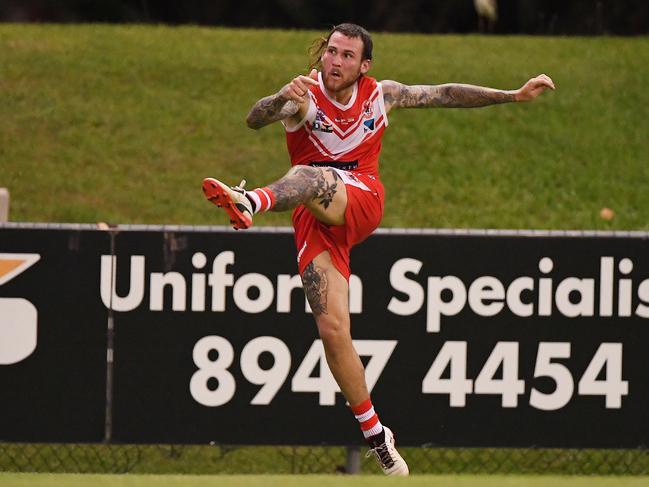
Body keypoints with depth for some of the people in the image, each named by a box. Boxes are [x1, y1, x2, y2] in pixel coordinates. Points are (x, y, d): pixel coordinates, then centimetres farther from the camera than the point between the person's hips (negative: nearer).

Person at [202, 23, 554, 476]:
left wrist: (514, 95, 20)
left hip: (362, 200, -1)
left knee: (312, 176, -35)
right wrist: (283, 100, -42)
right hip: (316, 221, 1)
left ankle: (249, 202, -69)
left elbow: (446, 94, 21)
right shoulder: (305, 94, 0)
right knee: (333, 330, -9)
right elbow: (256, 119, -20)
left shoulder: (380, 94, 9)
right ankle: (376, 436, 3)